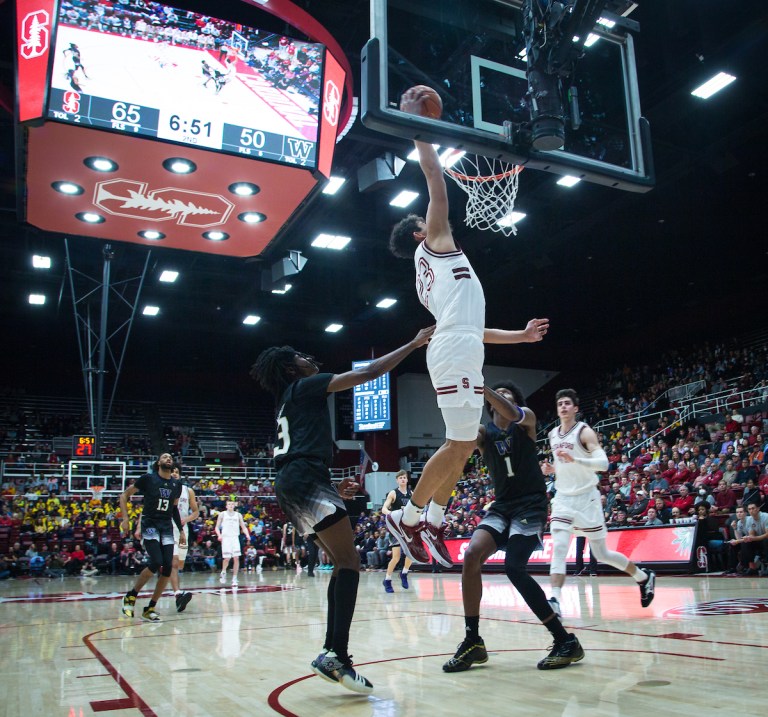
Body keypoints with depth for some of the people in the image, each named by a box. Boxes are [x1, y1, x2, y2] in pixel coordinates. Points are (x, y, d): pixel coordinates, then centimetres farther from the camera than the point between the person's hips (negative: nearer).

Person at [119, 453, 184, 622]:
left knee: (167, 567, -5)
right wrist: (125, 518, -10)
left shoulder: (176, 485, 8)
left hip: (167, 528, 5)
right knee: (156, 562, -21)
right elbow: (124, 495, 0)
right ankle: (131, 595, 2)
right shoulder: (148, 478, -5)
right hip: (150, 525, -5)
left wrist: (181, 530, 18)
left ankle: (150, 608, 7)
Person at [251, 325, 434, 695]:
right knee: (349, 563, -12)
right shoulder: (305, 386, 3)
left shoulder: (289, 402, 29)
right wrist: (414, 344, 2)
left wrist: (332, 490, 26)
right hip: (305, 478, -9)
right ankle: (338, 656, -21)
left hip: (289, 484, 9)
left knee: (342, 563, 10)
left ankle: (330, 653, 6)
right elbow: (367, 374, -4)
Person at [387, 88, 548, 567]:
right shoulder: (434, 243, 8)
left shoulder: (429, 271, 30)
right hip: (457, 351, -10)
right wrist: (417, 125, 3)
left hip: (459, 350, 10)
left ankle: (433, 523, 12)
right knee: (459, 444, -11)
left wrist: (520, 336, 30)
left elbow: (467, 325, 30)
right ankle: (409, 517, -4)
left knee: (464, 444, 10)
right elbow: (436, 180, -1)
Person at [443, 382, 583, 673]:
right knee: (472, 555, -16)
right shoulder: (484, 431, 10)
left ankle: (566, 641, -9)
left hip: (531, 504, -5)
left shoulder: (526, 419, 1)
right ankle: (473, 641, -7)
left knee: (514, 568, -21)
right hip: (502, 505, 5)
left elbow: (511, 413, -25)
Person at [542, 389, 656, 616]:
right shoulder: (553, 435, 9)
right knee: (558, 548, -15)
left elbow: (603, 463, -22)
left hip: (586, 498, -5)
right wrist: (551, 469, 3)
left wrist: (575, 460, -34)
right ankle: (555, 600, -20)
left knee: (601, 554, 7)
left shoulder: (585, 432, -10)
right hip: (563, 498, 5)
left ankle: (644, 577, 30)